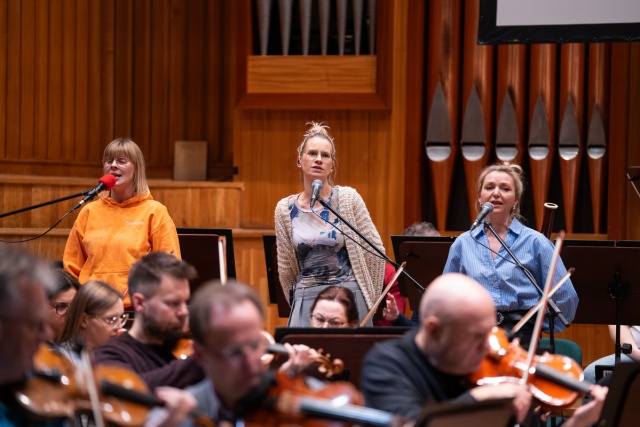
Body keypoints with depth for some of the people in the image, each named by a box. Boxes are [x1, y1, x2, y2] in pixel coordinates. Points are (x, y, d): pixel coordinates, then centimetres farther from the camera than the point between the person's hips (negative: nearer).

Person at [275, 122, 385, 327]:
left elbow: (375, 251, 3)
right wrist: (296, 302, 13)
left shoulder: (348, 198, -2)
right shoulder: (285, 209, 5)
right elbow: (285, 267, 11)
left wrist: (370, 296, 5)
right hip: (306, 300, 2)